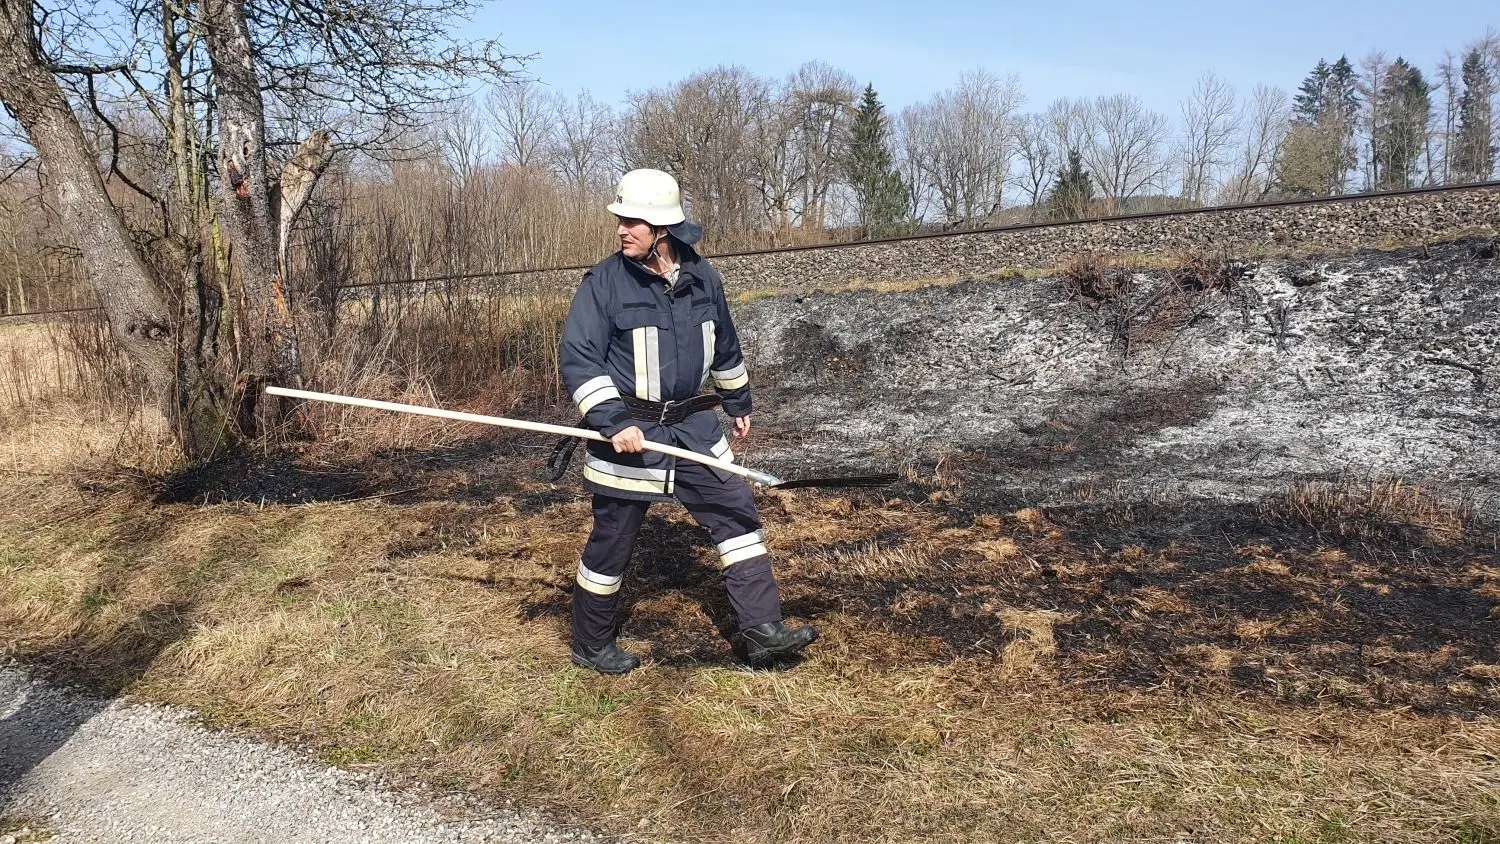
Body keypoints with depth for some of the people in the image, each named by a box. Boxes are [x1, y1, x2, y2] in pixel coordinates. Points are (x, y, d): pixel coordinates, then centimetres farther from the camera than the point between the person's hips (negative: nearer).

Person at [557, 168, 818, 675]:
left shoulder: (702, 278, 4)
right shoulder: (604, 282, -10)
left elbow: (724, 347, 19)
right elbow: (578, 358, -14)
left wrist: (739, 402, 28)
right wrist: (613, 422, -25)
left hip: (693, 427, 5)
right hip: (630, 433, -4)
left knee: (737, 513, 1)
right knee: (612, 542, 5)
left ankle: (763, 631, 8)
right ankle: (590, 647, 25)